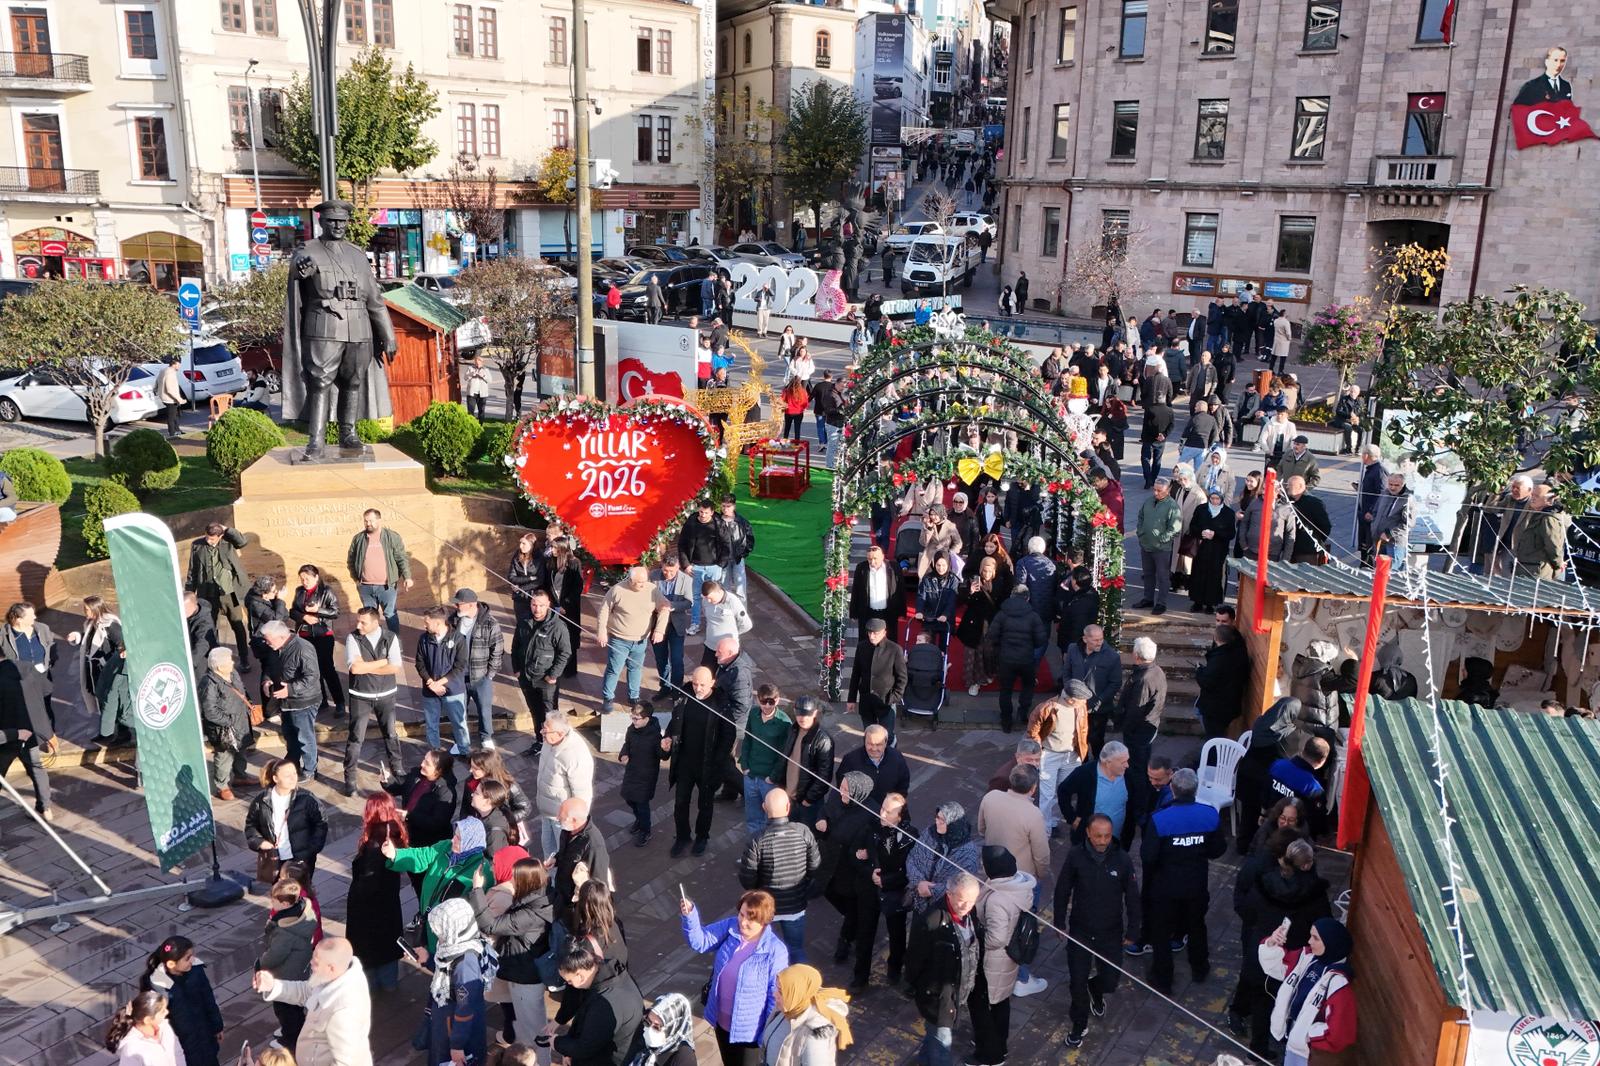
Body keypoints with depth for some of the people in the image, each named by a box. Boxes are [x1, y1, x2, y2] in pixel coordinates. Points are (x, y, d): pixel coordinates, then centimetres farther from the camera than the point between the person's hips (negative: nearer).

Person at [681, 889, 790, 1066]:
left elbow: (777, 996, -19)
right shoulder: (730, 927, -11)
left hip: (748, 1028, -6)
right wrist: (689, 916, -30)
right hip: (721, 1020, 6)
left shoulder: (775, 950, -26)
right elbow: (700, 941, -11)